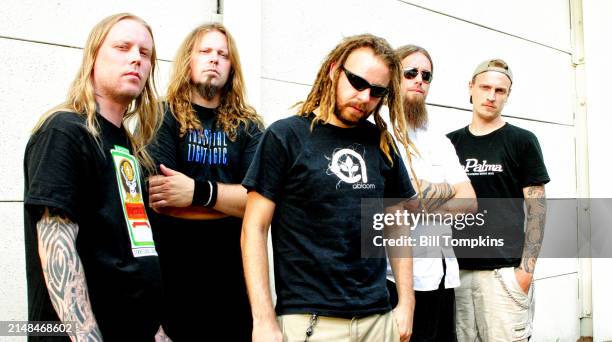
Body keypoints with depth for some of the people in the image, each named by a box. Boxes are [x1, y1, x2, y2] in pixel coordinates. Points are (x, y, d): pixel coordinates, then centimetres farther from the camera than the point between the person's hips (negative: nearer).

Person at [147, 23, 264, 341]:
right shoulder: (162, 116, -4)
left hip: (232, 273, 3)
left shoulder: (248, 126, 5)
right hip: (172, 274, -3)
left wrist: (198, 192, -21)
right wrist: (234, 200, -12)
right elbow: (157, 197, -17)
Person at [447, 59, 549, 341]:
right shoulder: (451, 143, 11)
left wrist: (527, 267, -9)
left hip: (503, 269, -3)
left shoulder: (521, 141, 2)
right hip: (456, 268, 3)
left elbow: (537, 208, 0)